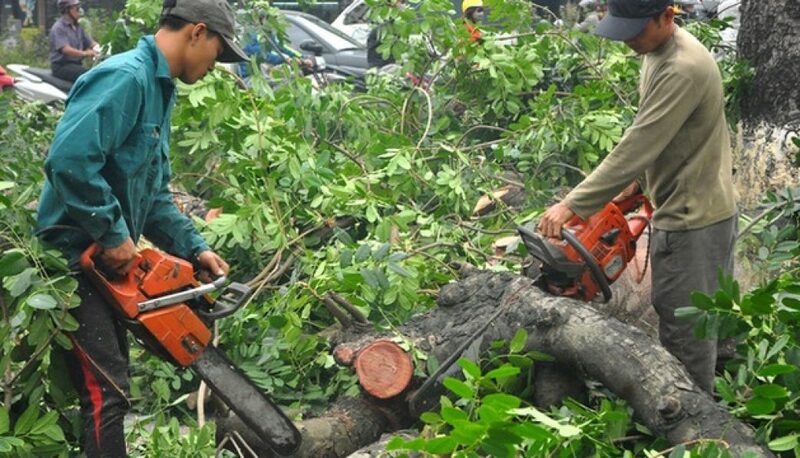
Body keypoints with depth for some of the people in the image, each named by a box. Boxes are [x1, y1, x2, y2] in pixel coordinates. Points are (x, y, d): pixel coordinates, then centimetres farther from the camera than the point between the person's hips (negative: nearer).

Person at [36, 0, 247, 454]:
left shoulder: (159, 91, 14)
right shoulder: (124, 77, -18)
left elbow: (155, 194, 17)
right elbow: (70, 161, -31)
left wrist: (195, 247, 6)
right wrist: (114, 234, -23)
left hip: (104, 260, 10)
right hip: (73, 261, -10)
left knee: (107, 387, 17)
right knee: (107, 394, -10)